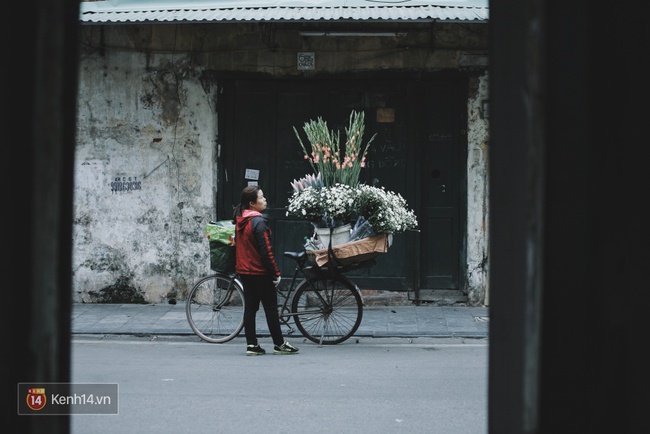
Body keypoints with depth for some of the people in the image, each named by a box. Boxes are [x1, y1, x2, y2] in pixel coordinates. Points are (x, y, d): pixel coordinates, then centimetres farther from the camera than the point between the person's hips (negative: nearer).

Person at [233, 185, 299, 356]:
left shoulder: (240, 221, 7)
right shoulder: (258, 222, -18)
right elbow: (266, 251, -19)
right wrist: (275, 273, -13)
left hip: (244, 271, 8)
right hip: (260, 272, -8)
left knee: (250, 307, 9)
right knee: (271, 308, 1)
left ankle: (251, 344, 9)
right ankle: (279, 344, 8)